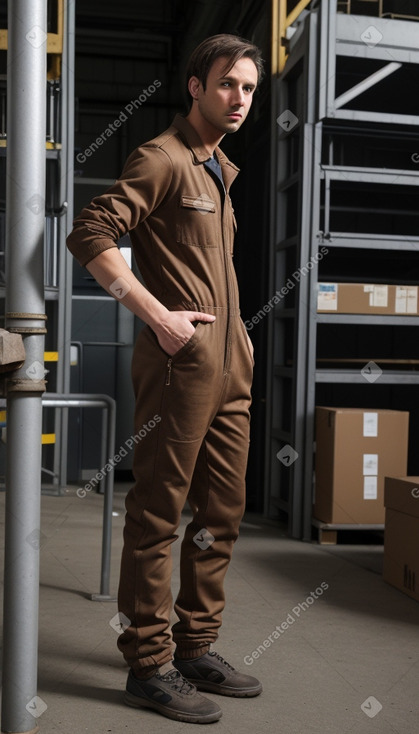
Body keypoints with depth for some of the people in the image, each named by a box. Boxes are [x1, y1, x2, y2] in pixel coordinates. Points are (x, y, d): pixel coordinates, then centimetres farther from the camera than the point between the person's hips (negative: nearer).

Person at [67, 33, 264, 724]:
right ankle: (149, 666, 13)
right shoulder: (162, 158, -6)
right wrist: (158, 316, -19)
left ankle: (197, 648, 27)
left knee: (222, 511, 13)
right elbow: (89, 233, -17)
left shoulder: (220, 169, 21)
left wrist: (237, 327, 15)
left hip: (231, 363, 9)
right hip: (182, 358, -9)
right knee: (159, 513, 0)